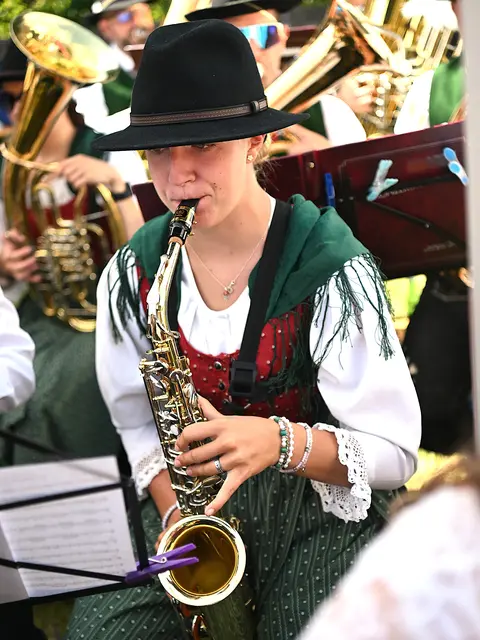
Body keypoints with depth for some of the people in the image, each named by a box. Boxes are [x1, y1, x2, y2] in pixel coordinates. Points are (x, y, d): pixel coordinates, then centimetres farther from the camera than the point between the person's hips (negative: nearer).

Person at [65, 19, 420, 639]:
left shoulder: (331, 268, -14)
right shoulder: (131, 274, -1)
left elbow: (394, 453, -13)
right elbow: (138, 426, 9)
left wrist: (280, 440, -30)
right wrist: (175, 516, -10)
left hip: (320, 504, -3)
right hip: (185, 499, 3)